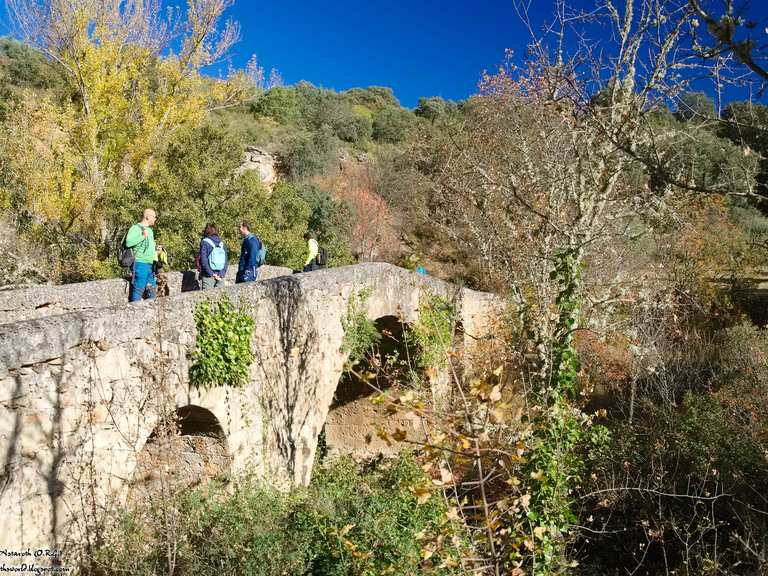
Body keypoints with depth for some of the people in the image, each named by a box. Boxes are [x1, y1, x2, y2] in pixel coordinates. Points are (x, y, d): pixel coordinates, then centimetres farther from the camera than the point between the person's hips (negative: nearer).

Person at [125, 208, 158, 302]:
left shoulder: (150, 230, 22)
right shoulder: (135, 228, -6)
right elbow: (128, 242, -20)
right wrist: (142, 236, -24)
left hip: (150, 265, 9)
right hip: (140, 264, -9)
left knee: (152, 290, 10)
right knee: (138, 290, -9)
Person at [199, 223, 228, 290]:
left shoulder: (205, 242, -3)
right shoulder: (221, 243, 11)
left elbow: (203, 261, -10)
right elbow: (226, 261, 7)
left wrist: (211, 274, -9)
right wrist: (221, 274, 1)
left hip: (208, 276, -4)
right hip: (220, 276, 4)